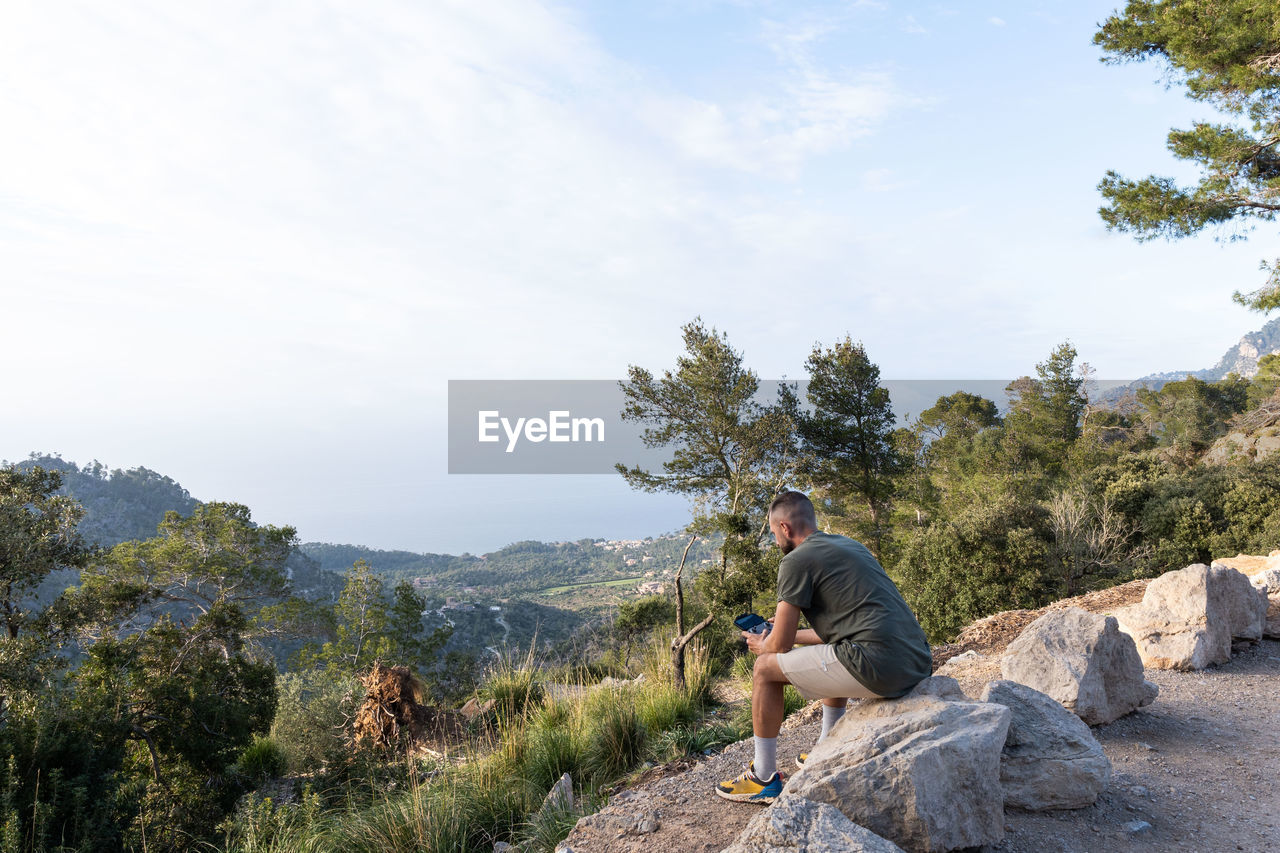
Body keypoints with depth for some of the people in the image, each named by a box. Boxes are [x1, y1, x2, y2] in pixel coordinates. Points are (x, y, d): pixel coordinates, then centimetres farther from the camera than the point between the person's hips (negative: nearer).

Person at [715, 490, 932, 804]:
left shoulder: (797, 559, -3)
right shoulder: (851, 545, 22)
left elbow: (780, 645, 0)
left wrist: (760, 646, 22)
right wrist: (790, 631, 40)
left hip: (879, 666, -9)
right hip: (919, 662, 9)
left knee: (766, 667, 6)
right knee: (836, 657, 37)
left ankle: (764, 778, 17)